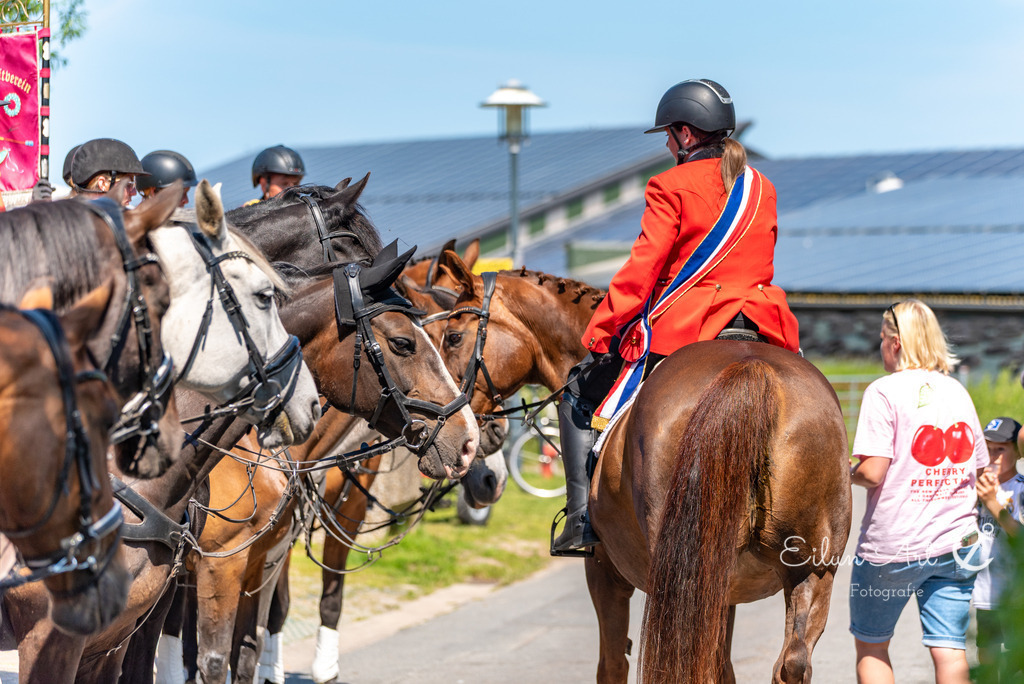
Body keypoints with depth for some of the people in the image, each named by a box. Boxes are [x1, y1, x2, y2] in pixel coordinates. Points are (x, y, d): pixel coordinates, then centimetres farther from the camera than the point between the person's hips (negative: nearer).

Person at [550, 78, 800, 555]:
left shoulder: (672, 186, -6)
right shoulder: (763, 189, 13)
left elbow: (640, 271, -9)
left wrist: (599, 330, -3)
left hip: (678, 325, -5)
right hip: (756, 325, 5)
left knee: (580, 393, 13)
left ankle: (582, 519, 2)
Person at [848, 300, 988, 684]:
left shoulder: (884, 391, -9)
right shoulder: (958, 392, 9)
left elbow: (873, 472, -16)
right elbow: (976, 470, 12)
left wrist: (845, 473, 4)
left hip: (892, 544, -4)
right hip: (956, 542, 4)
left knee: (870, 646, 12)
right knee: (949, 648, 1)